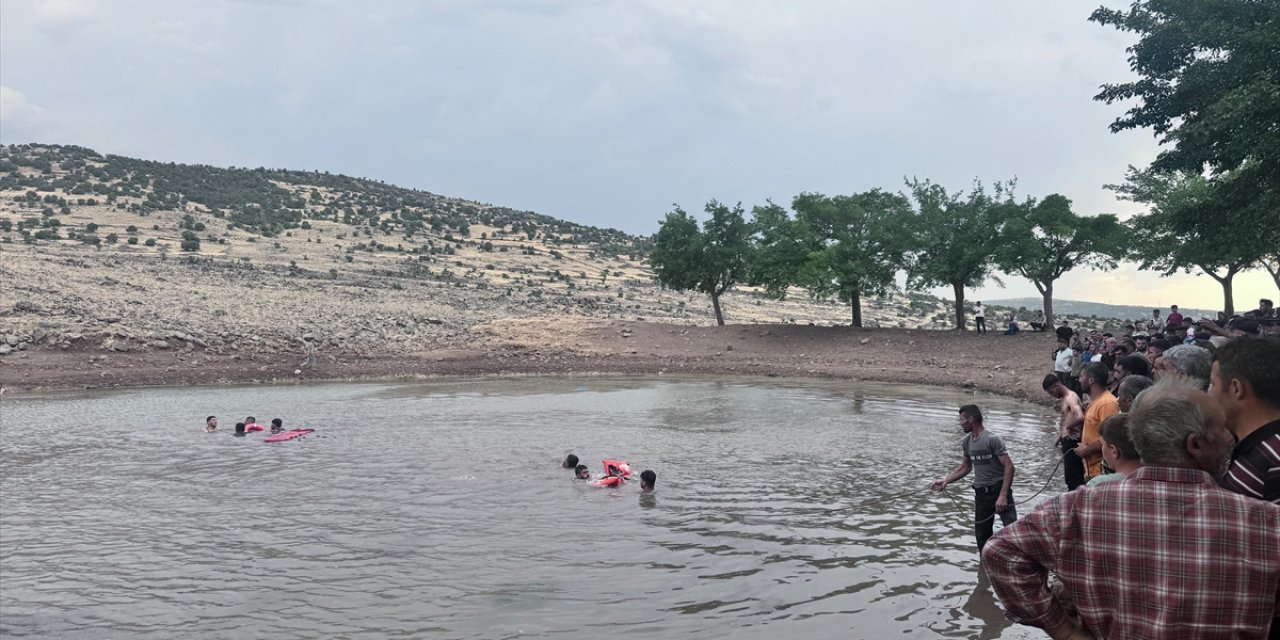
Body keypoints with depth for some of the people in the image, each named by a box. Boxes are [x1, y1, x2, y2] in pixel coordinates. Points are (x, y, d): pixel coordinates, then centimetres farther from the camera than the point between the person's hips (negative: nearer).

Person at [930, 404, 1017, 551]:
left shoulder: (992, 439, -15)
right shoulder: (967, 441, 6)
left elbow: (1009, 467, -18)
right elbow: (965, 467, 19)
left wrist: (1003, 496, -24)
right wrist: (945, 480, 8)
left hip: (999, 489, -7)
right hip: (981, 493, 7)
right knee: (981, 536, 11)